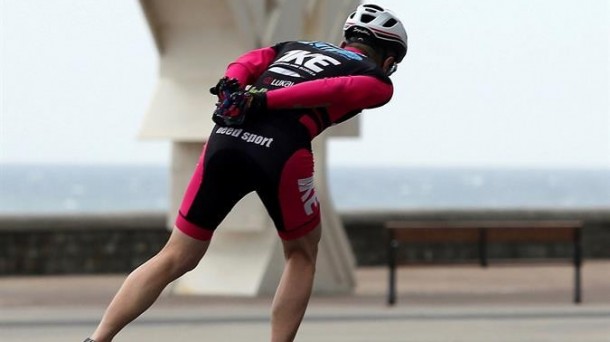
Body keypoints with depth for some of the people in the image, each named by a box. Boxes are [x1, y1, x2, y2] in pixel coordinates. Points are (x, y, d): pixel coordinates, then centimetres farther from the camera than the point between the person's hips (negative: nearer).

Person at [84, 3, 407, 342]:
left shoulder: (294, 47, 34)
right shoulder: (377, 80, 17)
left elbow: (251, 61, 16)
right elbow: (334, 89, -2)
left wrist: (232, 85, 0)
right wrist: (266, 99, -8)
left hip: (225, 138, 5)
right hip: (282, 151, -5)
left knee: (176, 258, 11)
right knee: (302, 253, 22)